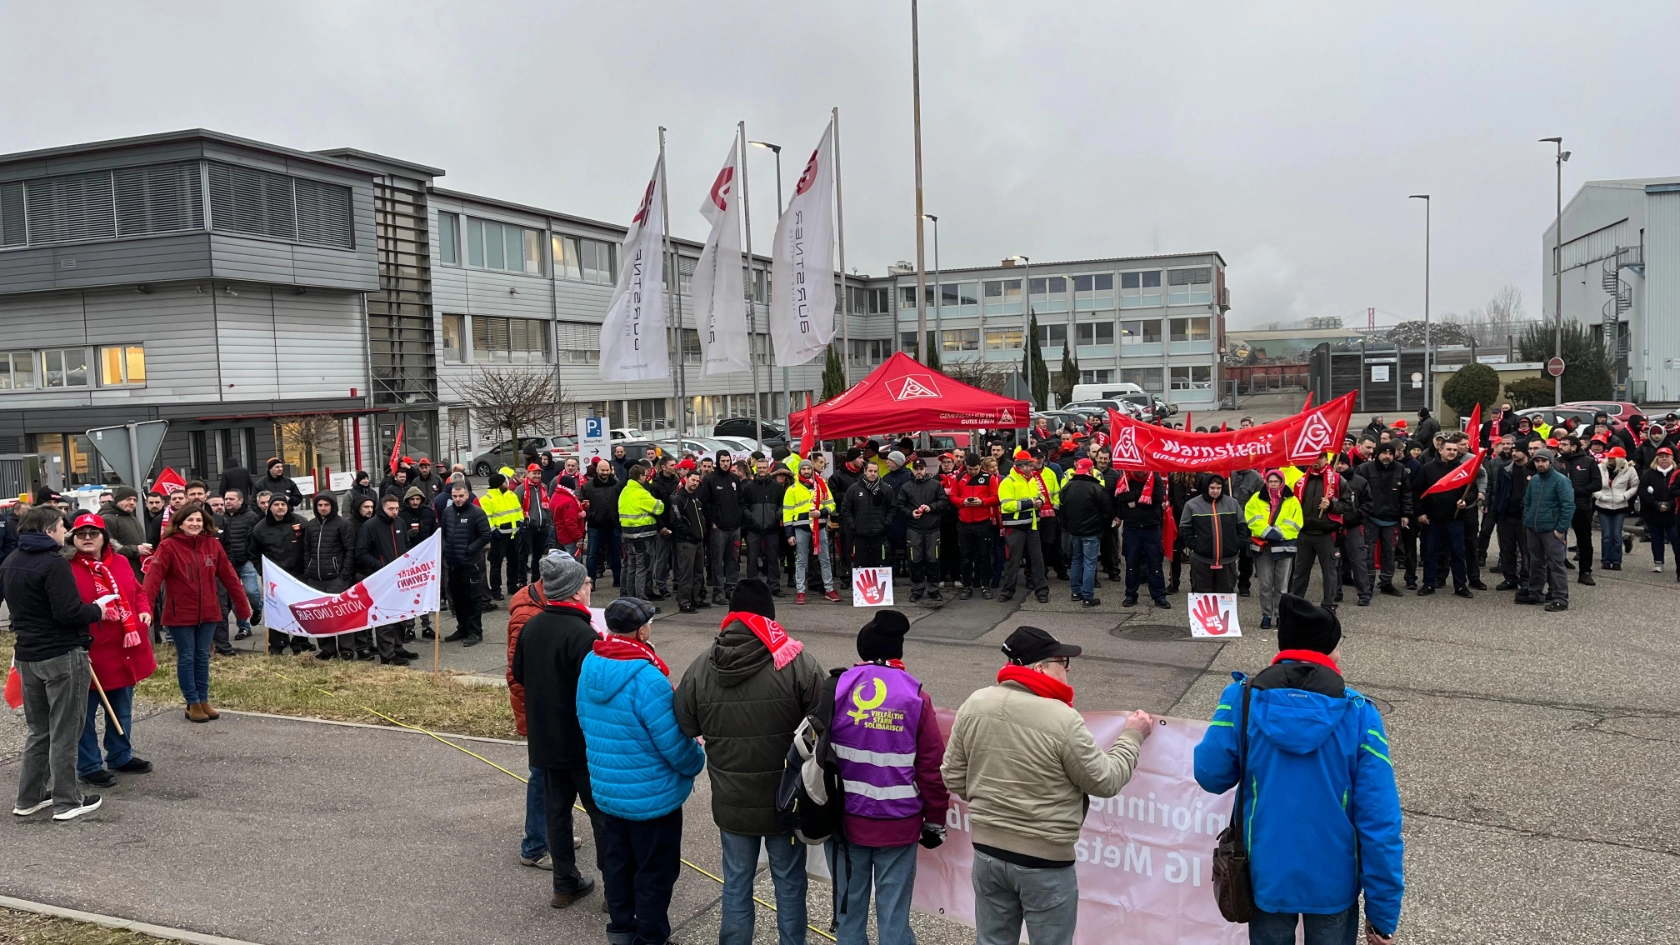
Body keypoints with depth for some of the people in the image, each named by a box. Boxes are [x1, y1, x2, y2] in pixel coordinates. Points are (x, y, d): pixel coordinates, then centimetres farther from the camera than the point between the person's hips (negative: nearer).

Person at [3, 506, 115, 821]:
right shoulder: (54, 563, -19)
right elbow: (70, 613, -23)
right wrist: (98, 611, -7)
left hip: (27, 656, 8)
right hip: (63, 656, -8)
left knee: (38, 730, 18)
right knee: (64, 732, 1)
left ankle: (29, 798, 23)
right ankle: (67, 802, 7)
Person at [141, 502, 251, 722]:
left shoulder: (212, 545, 1)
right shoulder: (168, 546, -11)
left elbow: (229, 576, 5)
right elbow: (153, 578, -20)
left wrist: (243, 605, 7)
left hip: (208, 612, 4)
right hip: (180, 614, -4)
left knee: (202, 656, 12)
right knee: (186, 657, 6)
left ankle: (204, 700, 23)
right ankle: (193, 703, 16)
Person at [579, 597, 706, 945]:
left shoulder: (590, 666, -5)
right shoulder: (647, 679, -29)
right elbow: (674, 742, -23)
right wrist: (697, 764, -3)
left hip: (606, 789, 7)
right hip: (652, 796, -7)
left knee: (616, 862, 22)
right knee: (654, 871, 10)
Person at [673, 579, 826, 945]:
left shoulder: (700, 667, -8)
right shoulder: (797, 662, -17)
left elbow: (683, 728, 0)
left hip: (731, 801, 2)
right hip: (786, 799, -2)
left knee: (736, 883, 18)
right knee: (789, 881, 16)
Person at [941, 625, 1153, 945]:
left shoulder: (974, 705, -5)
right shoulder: (1062, 719, -22)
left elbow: (954, 777, 3)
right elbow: (1106, 781, -10)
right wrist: (1132, 736, 6)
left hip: (987, 851, 5)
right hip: (1045, 862, -5)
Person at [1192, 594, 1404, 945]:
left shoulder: (1243, 699, -13)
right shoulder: (1359, 714, -14)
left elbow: (1210, 775, -5)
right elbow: (1379, 821, -14)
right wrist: (1383, 911, -6)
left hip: (1266, 875, 1)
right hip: (1333, 881, -1)